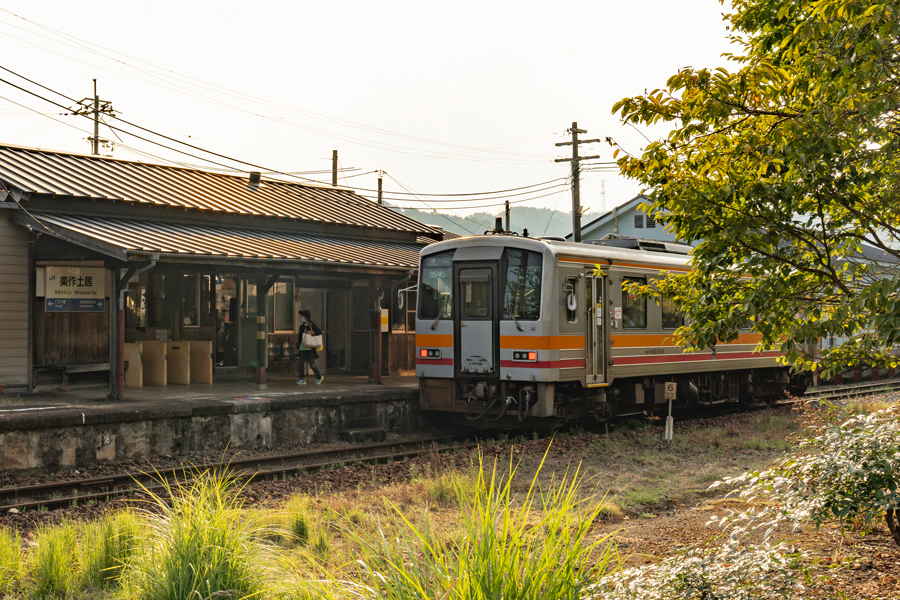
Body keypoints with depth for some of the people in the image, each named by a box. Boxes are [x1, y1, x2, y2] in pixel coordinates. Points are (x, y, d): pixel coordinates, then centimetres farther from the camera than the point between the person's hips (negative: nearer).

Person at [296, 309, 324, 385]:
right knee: (302, 364, -3)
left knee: (312, 364, -2)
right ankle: (302, 379, -2)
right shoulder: (302, 326, 15)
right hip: (302, 348, 6)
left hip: (310, 348, -6)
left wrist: (311, 332, -20)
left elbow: (320, 332, -9)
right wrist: (298, 346, 17)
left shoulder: (312, 325, -4)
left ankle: (319, 377, 16)